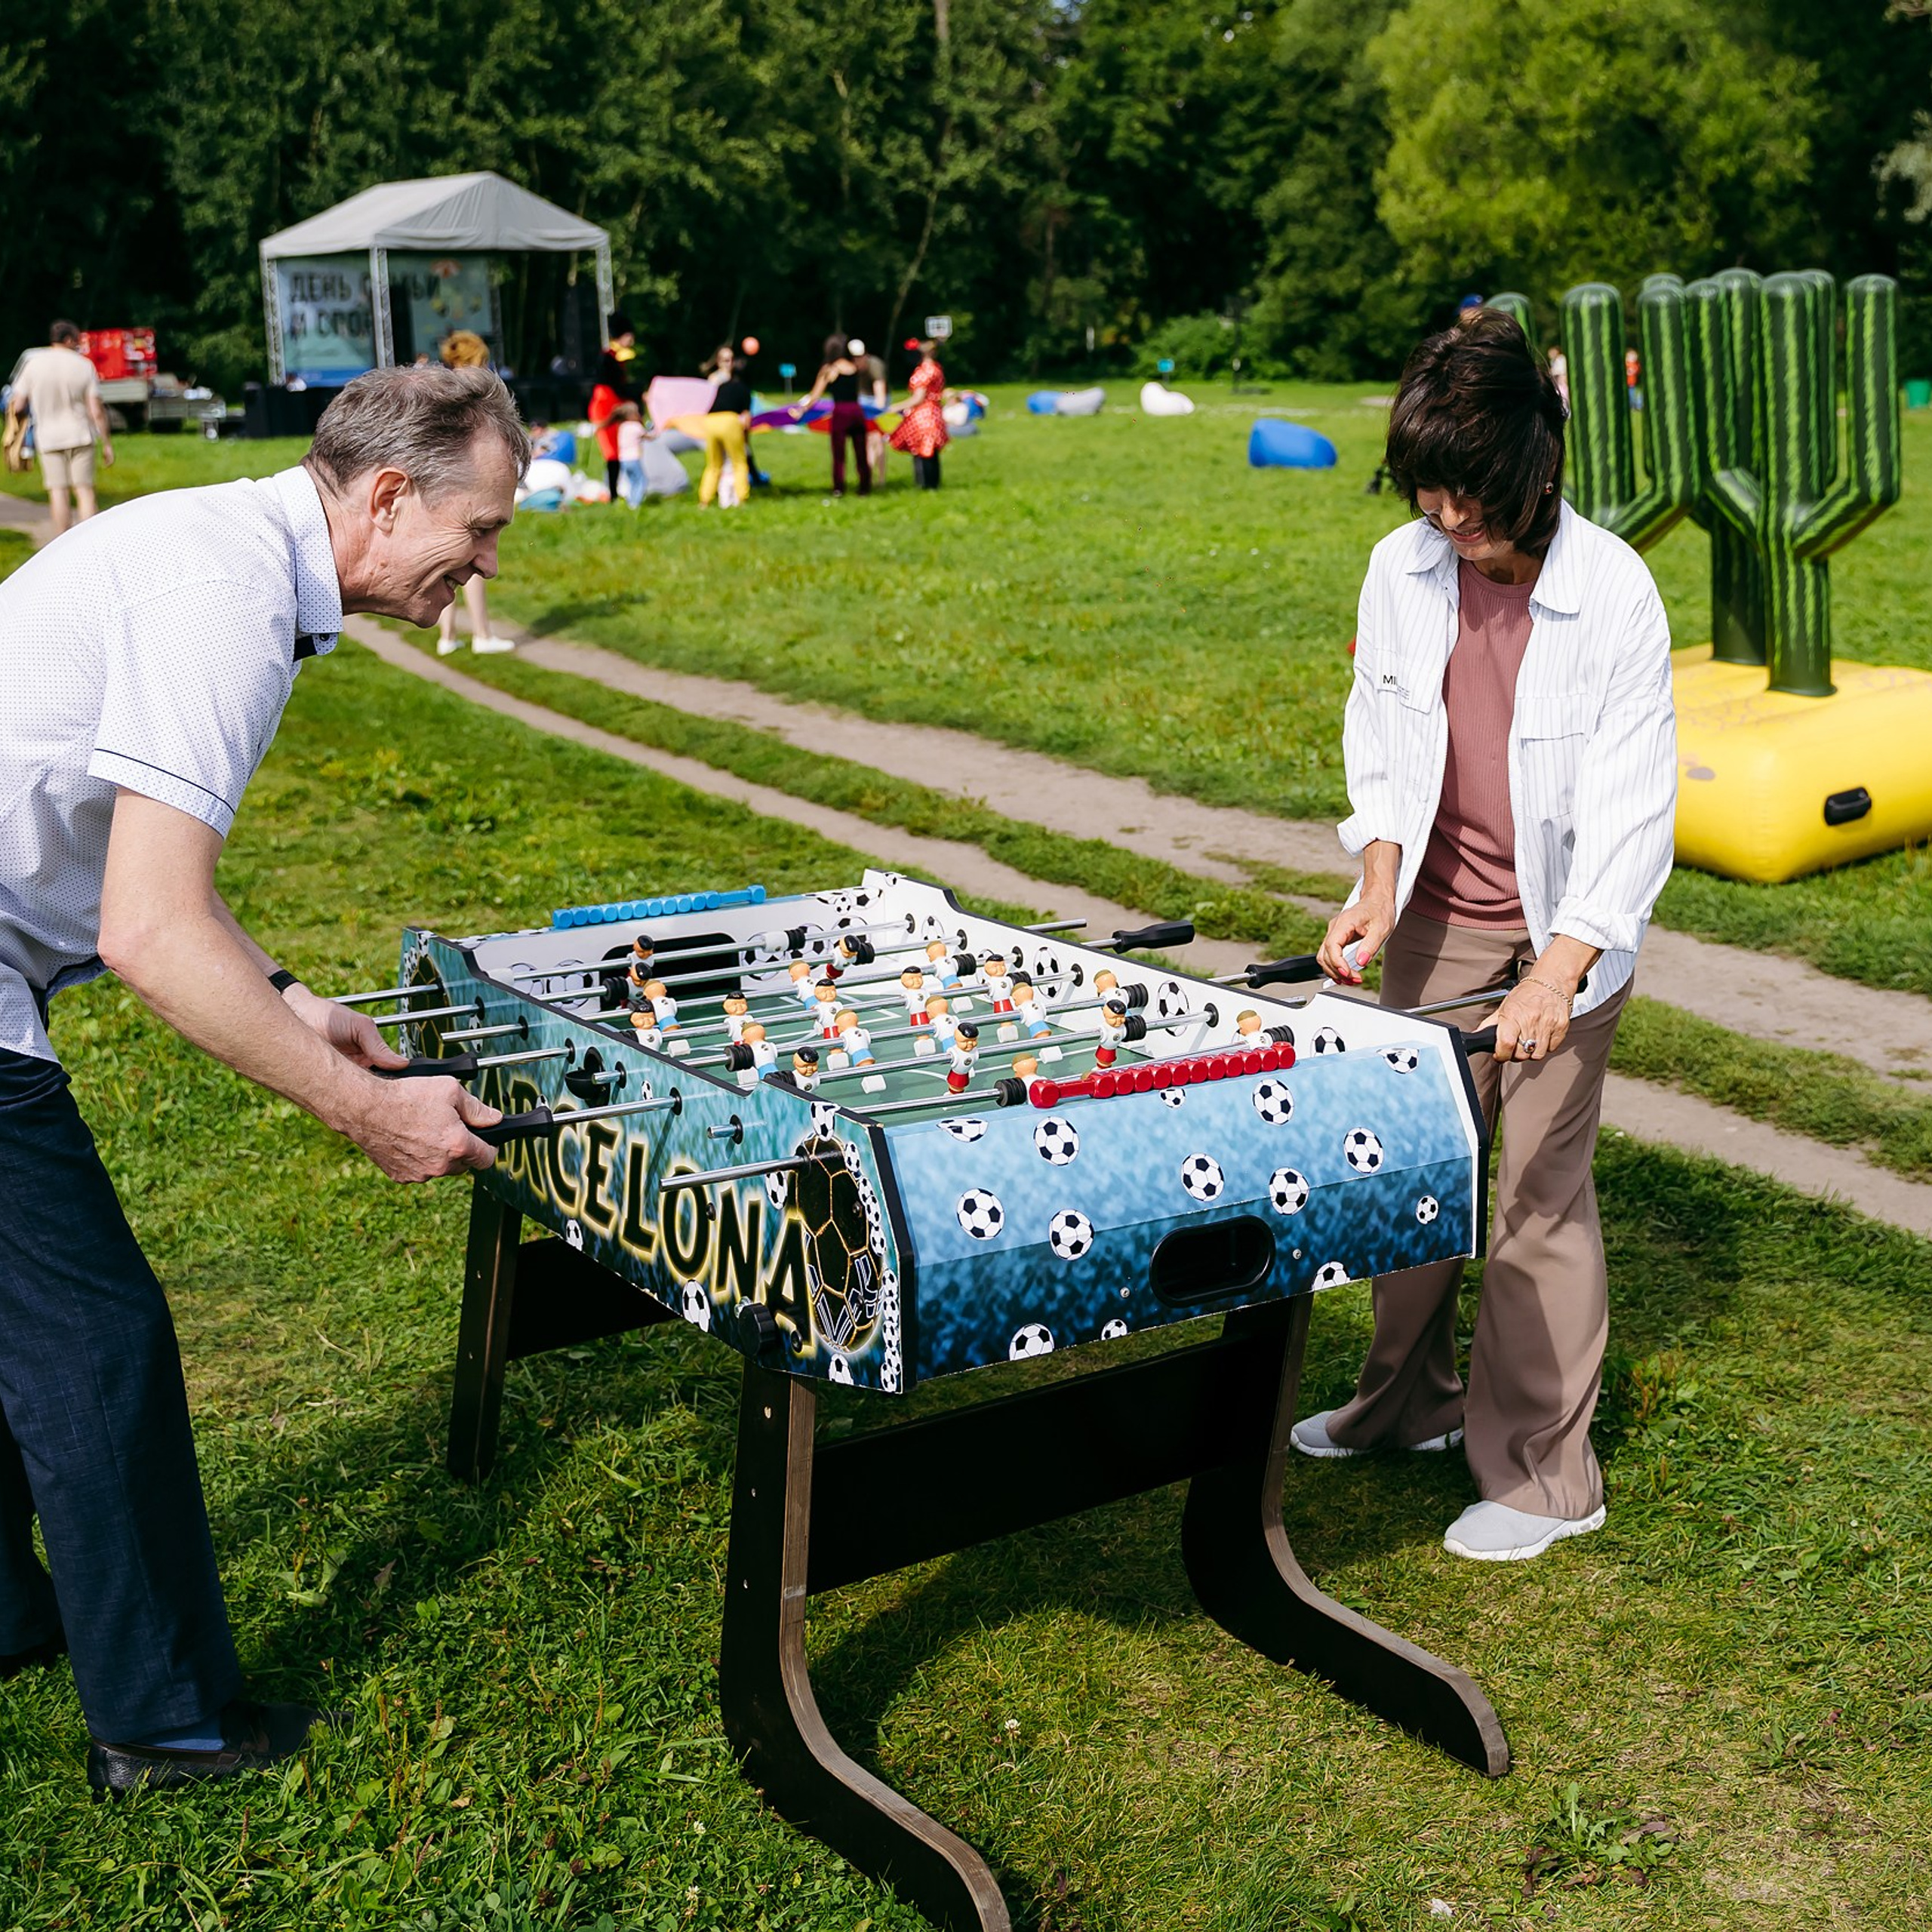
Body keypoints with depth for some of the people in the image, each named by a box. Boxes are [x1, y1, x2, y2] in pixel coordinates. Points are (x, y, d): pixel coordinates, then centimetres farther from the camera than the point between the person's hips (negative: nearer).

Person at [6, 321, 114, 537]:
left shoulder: (34, 365, -2)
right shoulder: (84, 365, -5)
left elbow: (18, 406, -3)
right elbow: (96, 412, -7)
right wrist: (107, 444, 0)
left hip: (48, 438, 1)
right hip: (80, 436, -1)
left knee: (57, 492, 5)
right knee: (84, 491, 2)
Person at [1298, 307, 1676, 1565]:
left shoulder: (1613, 589, -17)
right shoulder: (1401, 571, -4)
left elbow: (1634, 804, -19)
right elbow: (1382, 750, 6)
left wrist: (1558, 970, -29)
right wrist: (1379, 884, -11)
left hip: (1565, 929, -4)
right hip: (1437, 919, 5)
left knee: (1539, 1193, -1)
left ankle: (1546, 1473, 14)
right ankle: (1409, 1402, 35)